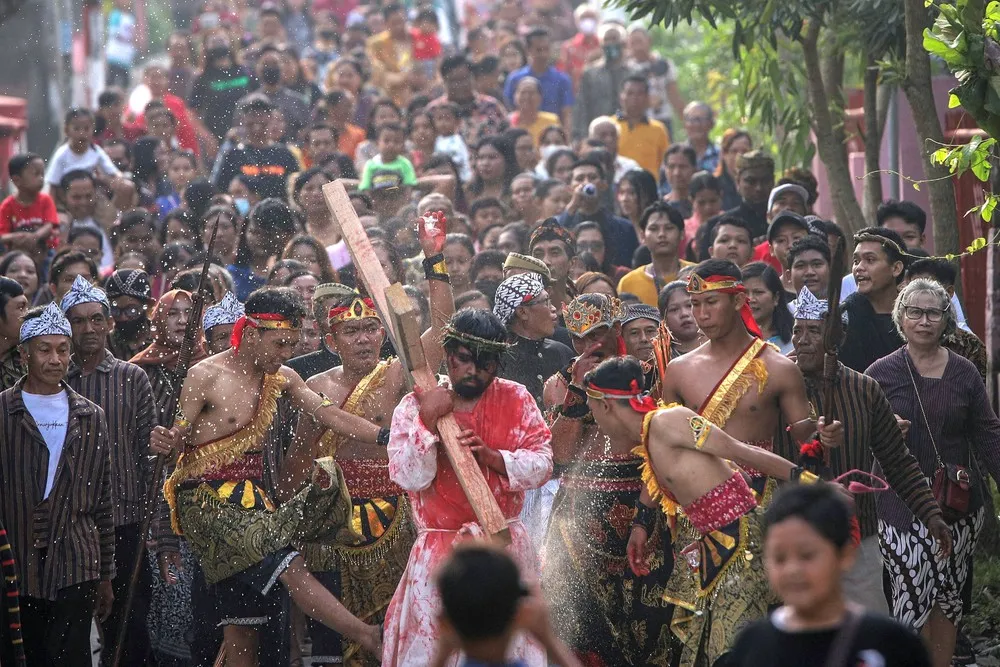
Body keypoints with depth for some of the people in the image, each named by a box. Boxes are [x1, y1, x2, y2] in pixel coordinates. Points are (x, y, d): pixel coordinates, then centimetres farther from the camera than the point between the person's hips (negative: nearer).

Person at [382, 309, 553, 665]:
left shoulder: (516, 399, 3)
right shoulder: (413, 407, -1)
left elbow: (542, 465, -4)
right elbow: (410, 478, -11)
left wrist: (490, 456, -18)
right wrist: (428, 421, -20)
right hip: (440, 553, -1)